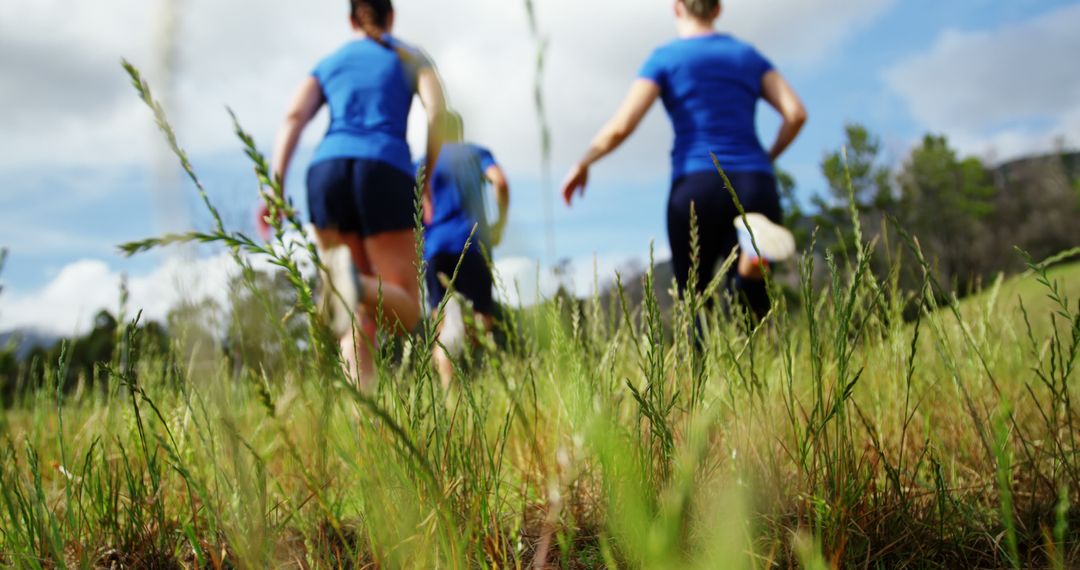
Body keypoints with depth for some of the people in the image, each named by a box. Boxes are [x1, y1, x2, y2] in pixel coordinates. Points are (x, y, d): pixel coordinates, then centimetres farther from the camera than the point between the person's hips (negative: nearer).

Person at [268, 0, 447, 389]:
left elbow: (293, 119, 9)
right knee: (406, 314, 1)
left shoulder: (326, 65, 27)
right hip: (384, 172, -3)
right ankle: (357, 284, -35)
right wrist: (428, 180, 8)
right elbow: (437, 111, 2)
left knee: (362, 314, 8)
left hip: (327, 170, 3)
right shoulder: (410, 57, 22)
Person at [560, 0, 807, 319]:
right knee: (749, 316, 5)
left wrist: (583, 163, 12)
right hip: (755, 188, 3)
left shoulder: (665, 58, 7)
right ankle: (753, 256, -30)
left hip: (697, 188, -2)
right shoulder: (748, 55, 18)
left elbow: (621, 126, -4)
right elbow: (796, 113, 5)